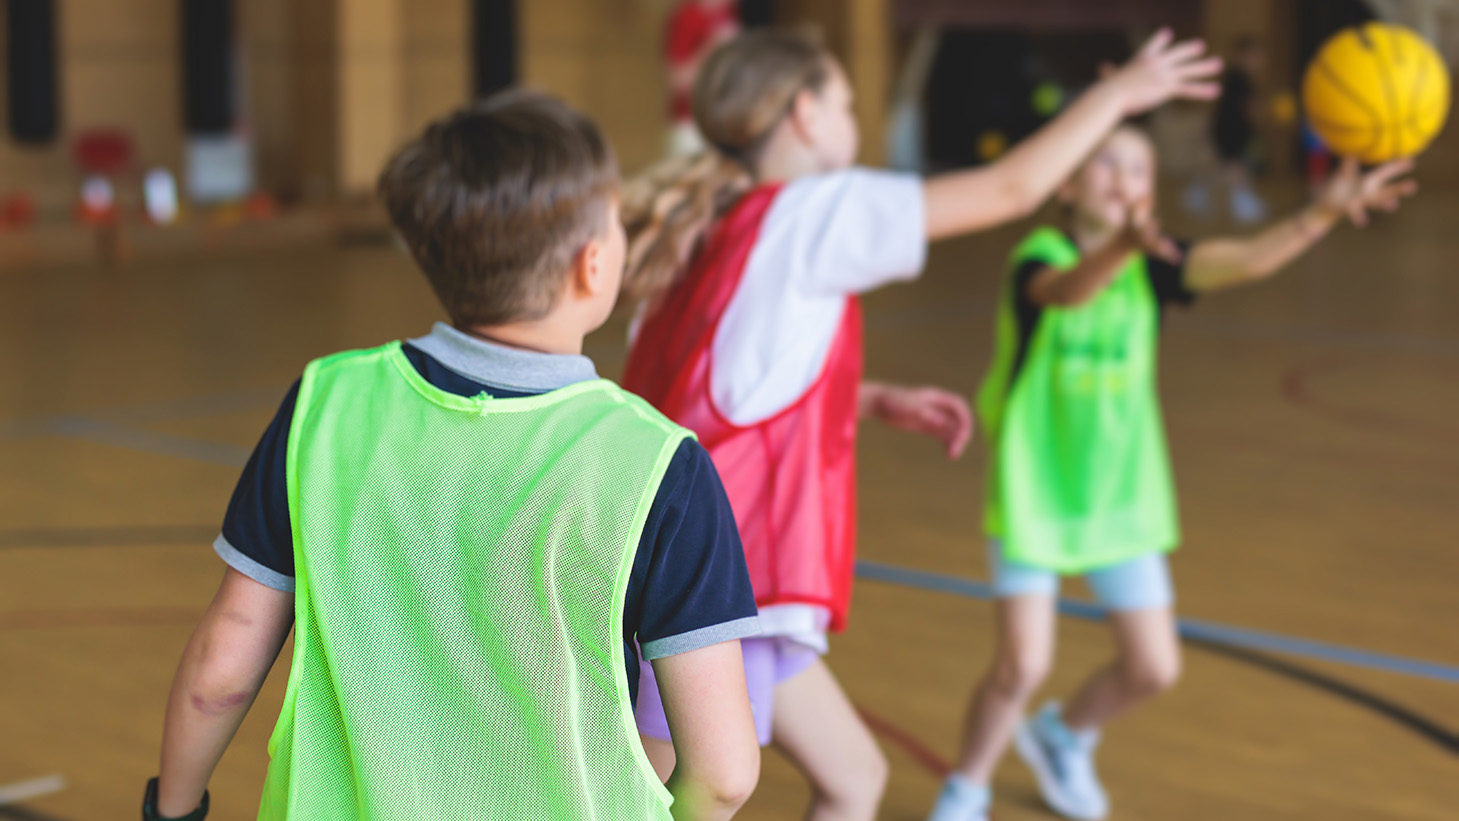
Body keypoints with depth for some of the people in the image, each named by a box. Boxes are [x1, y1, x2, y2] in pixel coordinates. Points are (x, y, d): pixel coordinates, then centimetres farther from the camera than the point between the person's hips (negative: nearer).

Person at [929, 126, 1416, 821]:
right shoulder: (1039, 256, -16)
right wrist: (1120, 244, -63)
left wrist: (1326, 210, -39)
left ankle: (1064, 737, 37)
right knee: (1022, 664, -11)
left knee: (1153, 668, 5)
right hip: (1033, 496, -4)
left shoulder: (1151, 265, -5)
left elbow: (1249, 259, -21)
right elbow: (1067, 291, -41)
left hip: (1120, 498, 4)